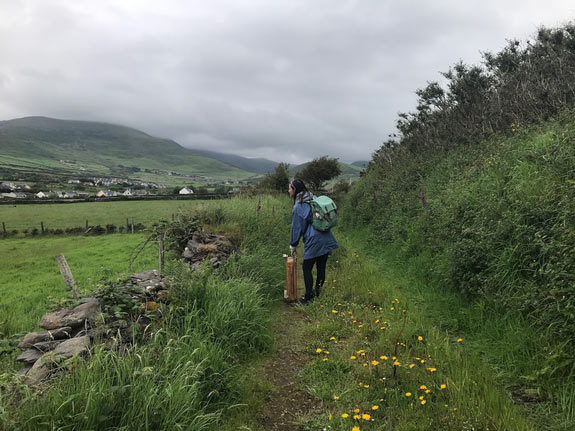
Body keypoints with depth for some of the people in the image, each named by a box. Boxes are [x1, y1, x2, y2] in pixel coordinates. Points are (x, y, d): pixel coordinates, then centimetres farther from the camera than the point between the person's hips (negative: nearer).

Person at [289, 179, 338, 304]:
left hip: (313, 242, -7)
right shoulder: (314, 199, 11)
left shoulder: (298, 207, -10)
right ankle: (318, 293, 24)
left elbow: (296, 228, -5)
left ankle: (309, 297, 7)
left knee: (307, 268, 4)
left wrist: (292, 246, 6)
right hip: (326, 239, 7)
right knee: (321, 267, 14)